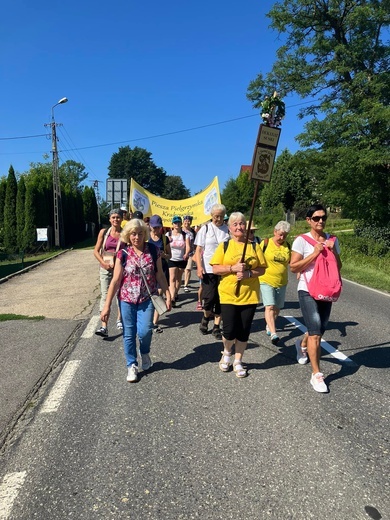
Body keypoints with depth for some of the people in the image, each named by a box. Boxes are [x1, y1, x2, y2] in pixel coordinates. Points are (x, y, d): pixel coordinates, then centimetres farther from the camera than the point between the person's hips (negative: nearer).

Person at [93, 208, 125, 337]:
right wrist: (104, 263, -11)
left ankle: (119, 319, 32)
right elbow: (96, 251, 2)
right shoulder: (104, 232, 1)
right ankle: (104, 327, -10)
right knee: (105, 296, -6)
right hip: (105, 268, 0)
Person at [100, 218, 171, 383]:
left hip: (147, 299, 0)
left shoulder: (153, 251, -4)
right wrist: (107, 305, -7)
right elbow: (115, 280, -5)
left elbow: (160, 275, 4)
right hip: (127, 299, 0)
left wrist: (168, 295, 0)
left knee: (144, 330, -12)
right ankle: (132, 365, 27)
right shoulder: (123, 254, -6)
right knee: (129, 334, 7)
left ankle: (145, 353, 22)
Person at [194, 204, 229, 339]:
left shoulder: (227, 230, 5)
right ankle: (205, 318, 28)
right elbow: (198, 249, 1)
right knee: (209, 298, -2)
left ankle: (216, 327, 19)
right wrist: (199, 267, -10)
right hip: (208, 269, -1)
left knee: (221, 299, 5)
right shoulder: (205, 228, 2)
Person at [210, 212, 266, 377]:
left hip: (250, 295, 2)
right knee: (229, 330, -5)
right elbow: (215, 269, -3)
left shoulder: (254, 246, 5)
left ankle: (238, 361, 27)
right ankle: (226, 352, 28)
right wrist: (233, 268, -18)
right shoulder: (224, 246, 2)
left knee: (243, 331, 7)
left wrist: (248, 273, -15)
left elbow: (262, 269, 4)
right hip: (228, 295, -1)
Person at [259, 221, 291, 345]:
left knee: (277, 308, 14)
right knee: (269, 307, -17)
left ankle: (269, 325, 38)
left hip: (282, 282, 5)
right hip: (266, 280, -4)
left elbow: (290, 261, 13)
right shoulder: (265, 243, -6)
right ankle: (273, 334, -23)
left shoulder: (287, 246, 5)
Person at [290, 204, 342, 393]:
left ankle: (302, 344, 49)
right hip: (308, 291, -5)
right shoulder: (301, 240, -8)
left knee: (318, 331, 16)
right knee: (316, 333, -9)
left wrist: (333, 252, -6)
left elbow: (338, 267, 11)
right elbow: (293, 267, -11)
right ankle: (316, 375, 3)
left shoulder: (332, 240, 7)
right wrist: (314, 254, -17)